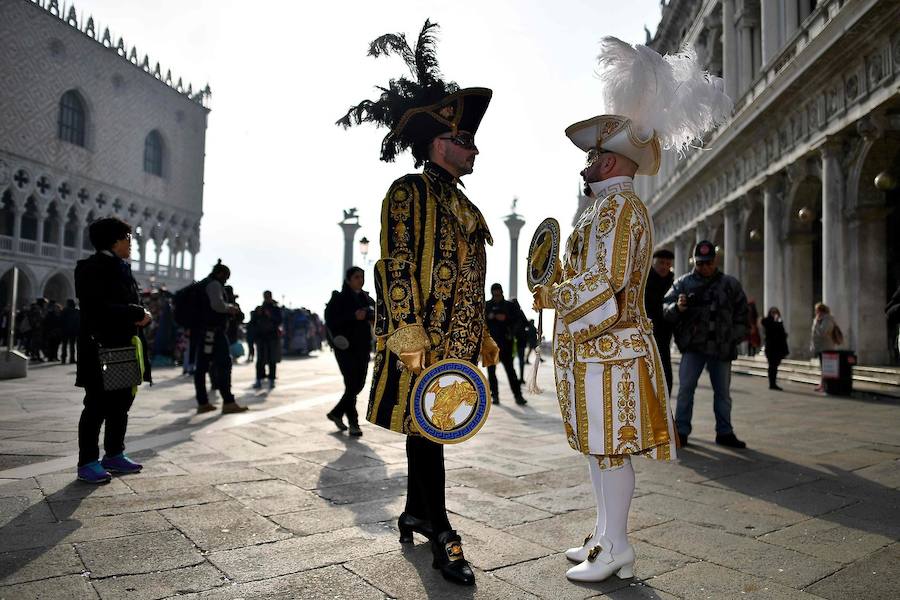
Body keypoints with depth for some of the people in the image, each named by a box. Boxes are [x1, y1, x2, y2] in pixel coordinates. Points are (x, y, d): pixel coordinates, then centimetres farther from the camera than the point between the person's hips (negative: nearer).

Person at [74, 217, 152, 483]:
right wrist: (138, 313, -17)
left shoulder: (122, 268, 17)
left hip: (125, 349, 9)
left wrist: (141, 316, -2)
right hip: (102, 349, -9)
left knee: (122, 403, 13)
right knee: (97, 406, -2)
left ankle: (114, 454, 25)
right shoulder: (92, 267, -10)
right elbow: (99, 308, -21)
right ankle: (87, 462, 8)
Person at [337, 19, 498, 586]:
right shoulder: (409, 192, -5)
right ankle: (441, 535, 9)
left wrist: (482, 336, 20)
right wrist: (408, 332, -21)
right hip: (423, 338, -8)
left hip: (458, 339, 8)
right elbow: (396, 263, -14)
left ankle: (415, 514, 30)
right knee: (426, 428, -1)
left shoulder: (466, 207, 20)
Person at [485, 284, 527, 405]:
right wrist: (488, 317, -16)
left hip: (505, 341, -1)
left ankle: (517, 395, -4)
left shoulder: (509, 305, 8)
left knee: (510, 368, -5)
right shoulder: (486, 305, 9)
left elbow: (519, 318, 0)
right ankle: (494, 395, 11)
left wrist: (506, 318, -14)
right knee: (491, 369, 3)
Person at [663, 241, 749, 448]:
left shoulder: (730, 284, 8)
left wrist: (736, 337, 4)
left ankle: (724, 433, 22)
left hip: (722, 348, 2)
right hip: (693, 346, -2)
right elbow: (665, 308, -3)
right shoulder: (682, 283, 2)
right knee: (686, 388, -7)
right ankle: (681, 431, 1)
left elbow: (742, 313, 13)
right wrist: (677, 307, -25)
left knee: (723, 391, 10)